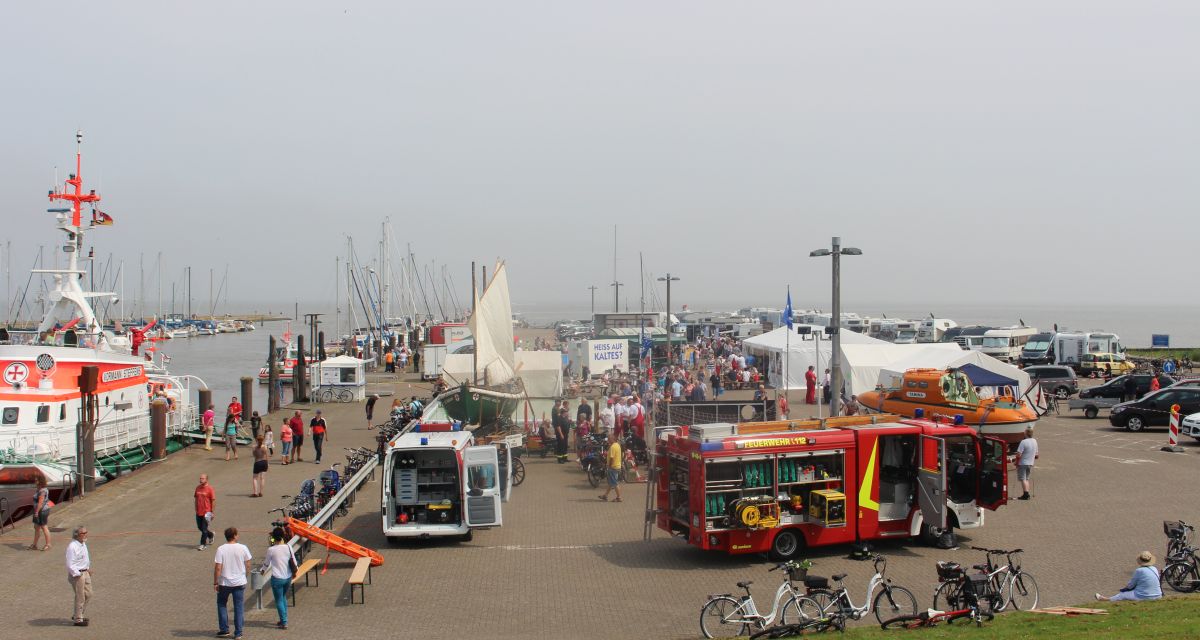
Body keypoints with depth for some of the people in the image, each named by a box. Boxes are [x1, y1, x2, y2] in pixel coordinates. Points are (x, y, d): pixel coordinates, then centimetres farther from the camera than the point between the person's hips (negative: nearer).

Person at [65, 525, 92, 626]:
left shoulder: (83, 544, 7)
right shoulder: (72, 547, -22)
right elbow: (70, 564, -23)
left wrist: (88, 568, 16)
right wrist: (77, 574, -20)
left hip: (85, 572, 10)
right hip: (76, 574, -9)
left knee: (88, 594, 16)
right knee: (80, 598, -1)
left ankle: (78, 616, 30)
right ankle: (78, 619, 13)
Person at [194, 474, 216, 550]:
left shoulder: (210, 488, -11)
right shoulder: (198, 487, 6)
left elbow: (213, 501, -9)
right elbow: (196, 498, 15)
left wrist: (212, 512, -9)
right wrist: (196, 509, 12)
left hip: (206, 512, -6)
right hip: (198, 512, 6)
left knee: (204, 529, -2)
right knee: (199, 527, 15)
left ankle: (203, 545, 7)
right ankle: (210, 535, 39)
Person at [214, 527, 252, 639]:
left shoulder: (221, 549, -13)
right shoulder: (243, 548, -8)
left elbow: (218, 568, -14)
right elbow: (247, 565, -1)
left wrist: (215, 582, -5)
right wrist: (246, 575, 16)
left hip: (224, 583, -1)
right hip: (240, 582, 1)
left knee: (222, 605, 20)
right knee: (239, 607, 9)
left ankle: (224, 630, 19)